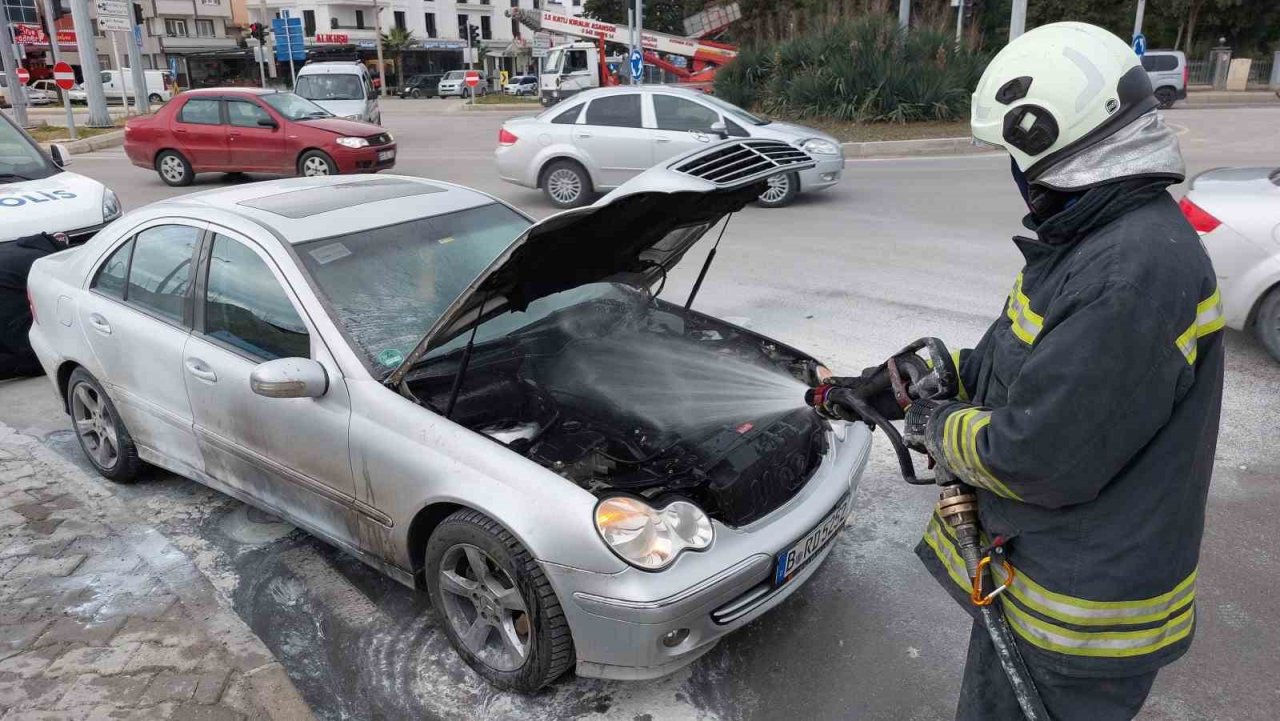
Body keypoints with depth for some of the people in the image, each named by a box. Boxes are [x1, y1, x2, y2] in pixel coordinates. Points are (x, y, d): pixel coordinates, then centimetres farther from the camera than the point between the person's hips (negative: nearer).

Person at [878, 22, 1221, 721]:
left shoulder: (1137, 273, -32)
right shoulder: (1088, 239, 2)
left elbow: (1033, 458, -31)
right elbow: (1005, 361, 13)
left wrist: (938, 428, -12)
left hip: (1077, 615, -9)